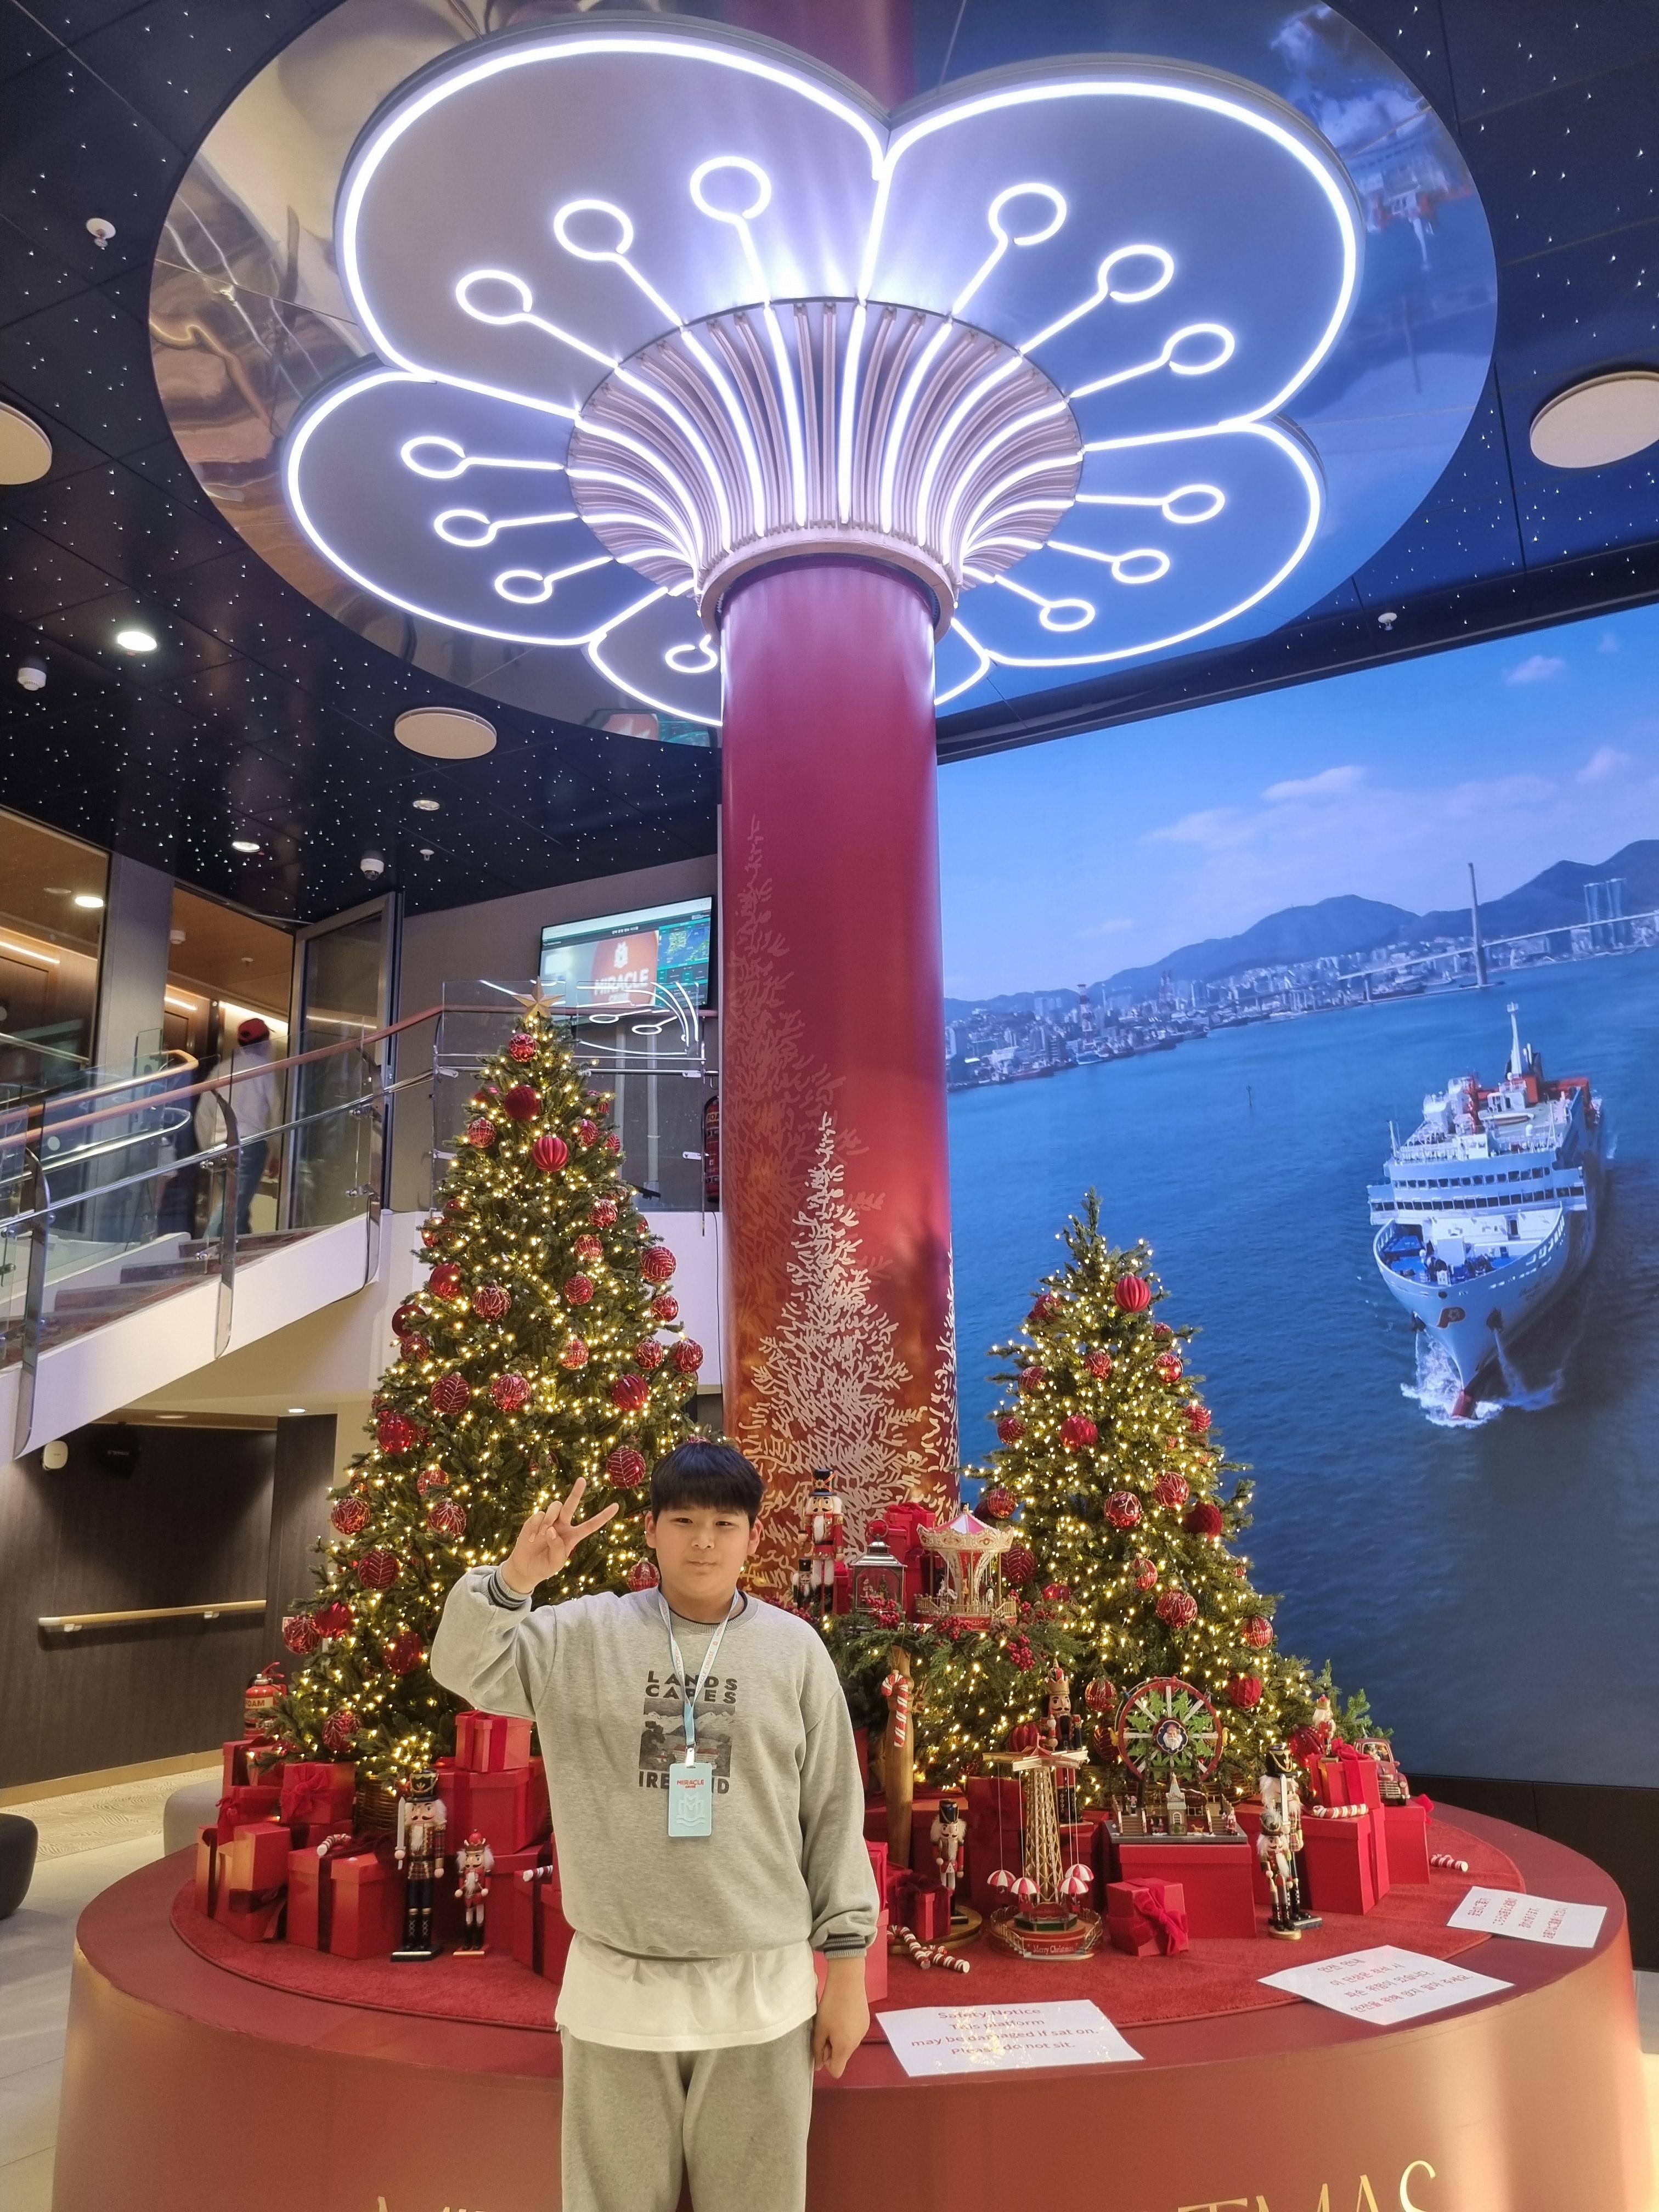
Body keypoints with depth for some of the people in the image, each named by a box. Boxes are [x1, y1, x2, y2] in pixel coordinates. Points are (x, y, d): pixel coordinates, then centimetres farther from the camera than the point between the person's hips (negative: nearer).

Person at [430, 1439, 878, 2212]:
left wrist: (845, 1967, 1)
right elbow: (465, 1669, -11)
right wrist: (517, 1577, -29)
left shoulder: (795, 1649, -3)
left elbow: (834, 1814, 1)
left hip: (761, 1990, 0)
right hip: (615, 1987, 1)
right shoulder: (584, 1634, -3)